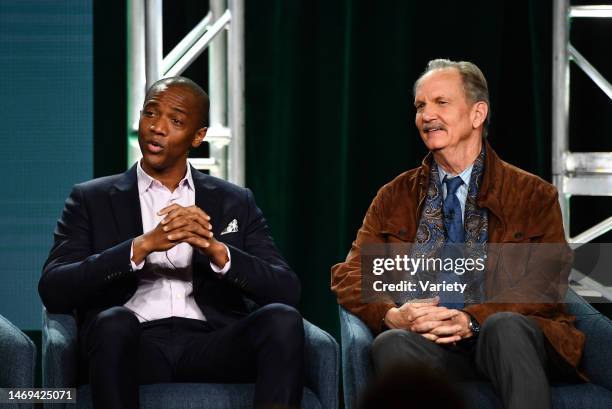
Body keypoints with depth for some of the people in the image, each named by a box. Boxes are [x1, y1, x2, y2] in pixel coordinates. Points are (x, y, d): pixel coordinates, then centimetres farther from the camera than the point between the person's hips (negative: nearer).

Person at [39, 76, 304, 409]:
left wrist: (216, 249, -12)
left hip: (211, 343, 2)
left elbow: (287, 291, 6)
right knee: (113, 321, -35)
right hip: (132, 344, -1)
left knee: (282, 319, -28)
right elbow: (52, 290, -1)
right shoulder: (92, 199, 14)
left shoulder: (235, 203, 19)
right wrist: (143, 246, -13)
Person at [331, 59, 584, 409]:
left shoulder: (535, 196, 11)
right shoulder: (395, 197, 18)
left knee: (505, 326, -37)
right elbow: (349, 274, 11)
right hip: (428, 344, 1)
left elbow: (548, 286, 0)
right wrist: (392, 315, -12)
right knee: (391, 343, -34)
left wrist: (472, 321, -17)